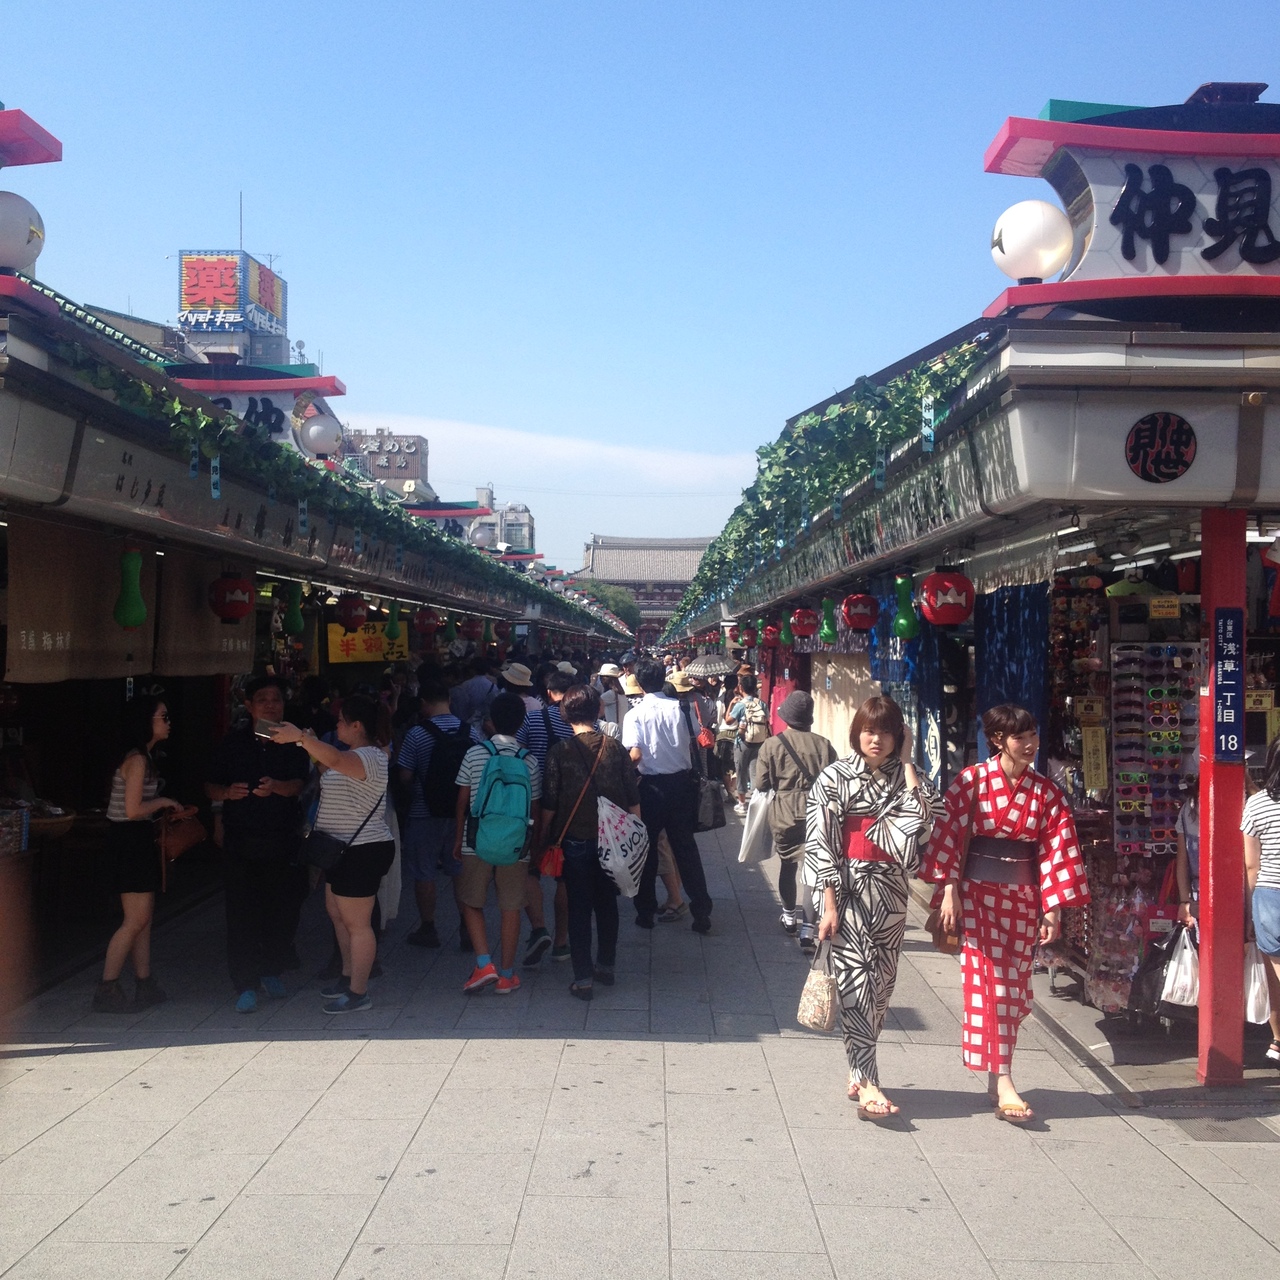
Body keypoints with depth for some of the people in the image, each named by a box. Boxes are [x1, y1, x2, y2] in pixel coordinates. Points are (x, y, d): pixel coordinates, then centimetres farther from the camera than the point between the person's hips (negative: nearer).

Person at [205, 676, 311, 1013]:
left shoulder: (292, 742, 3)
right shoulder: (233, 743, 5)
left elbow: (299, 784, -10)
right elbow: (210, 787, 7)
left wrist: (275, 786, -30)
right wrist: (227, 792, -15)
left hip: (283, 841, 0)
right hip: (240, 842, 0)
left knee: (283, 909, 5)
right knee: (241, 913, -3)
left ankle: (272, 971, 26)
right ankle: (246, 985, 2)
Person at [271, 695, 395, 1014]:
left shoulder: (370, 757, -21)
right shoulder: (356, 755, 13)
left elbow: (335, 760, -41)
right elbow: (331, 773, 20)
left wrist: (301, 737, -51)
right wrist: (310, 746, 10)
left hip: (362, 852, -11)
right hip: (344, 848, 11)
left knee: (356, 923, -3)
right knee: (337, 914, 21)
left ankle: (358, 993, 6)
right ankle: (349, 976, 35)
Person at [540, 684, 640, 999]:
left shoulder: (560, 752, -10)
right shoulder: (616, 748, -3)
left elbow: (549, 805, -9)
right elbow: (633, 800, 0)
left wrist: (545, 837, 5)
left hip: (575, 841, -3)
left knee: (579, 908, 4)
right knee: (607, 903, 17)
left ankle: (583, 979, 4)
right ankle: (606, 965, 29)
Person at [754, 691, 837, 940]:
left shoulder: (772, 745, -5)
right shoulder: (823, 745, -1)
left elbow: (761, 784, -5)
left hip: (784, 814, 0)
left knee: (788, 863, 19)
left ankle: (790, 915, 33)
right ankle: (809, 924, -6)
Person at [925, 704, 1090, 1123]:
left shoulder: (1047, 793, 3)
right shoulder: (971, 781, -6)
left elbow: (1055, 850, 2)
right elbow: (950, 834, -7)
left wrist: (1053, 909, -1)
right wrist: (949, 890, -12)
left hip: (1023, 897, 4)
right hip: (978, 892, -4)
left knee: (1013, 988, 8)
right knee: (990, 983, -7)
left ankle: (995, 1079, 21)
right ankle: (1003, 1083, -7)